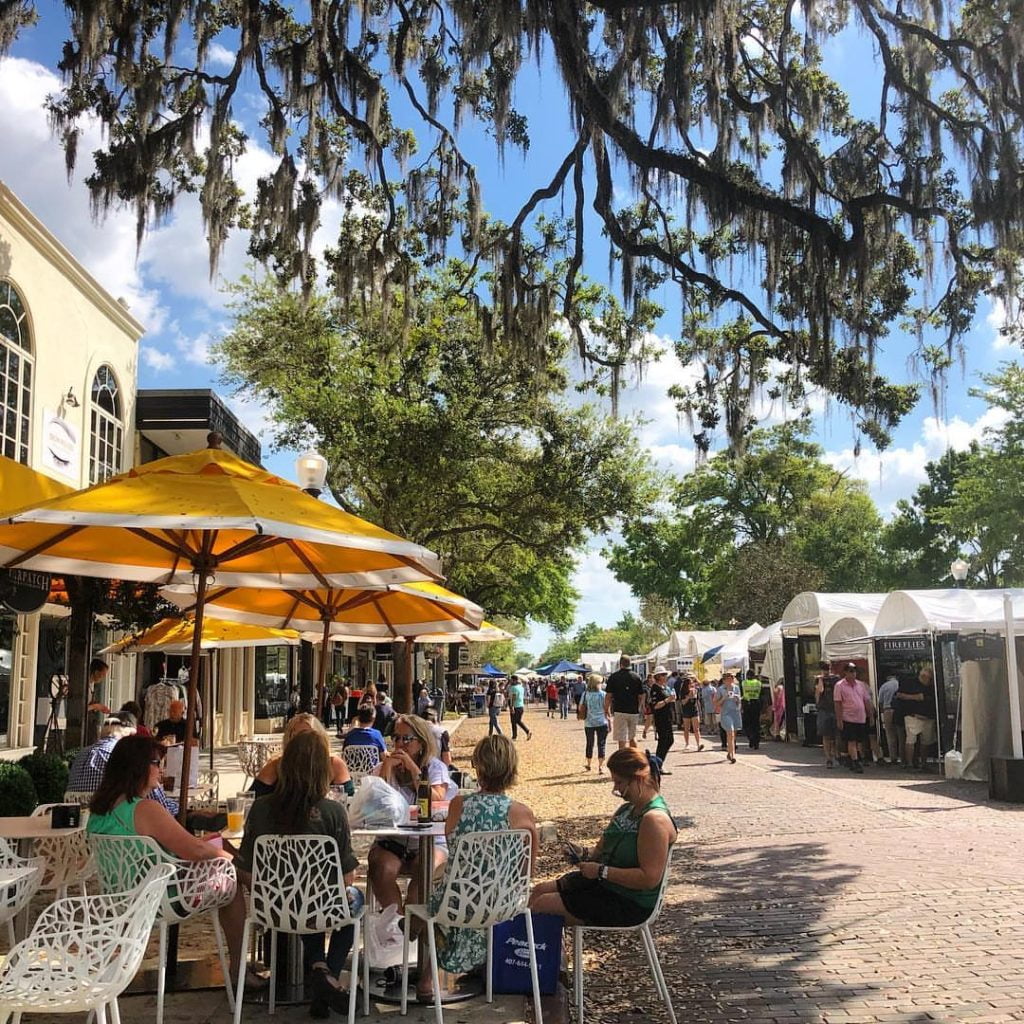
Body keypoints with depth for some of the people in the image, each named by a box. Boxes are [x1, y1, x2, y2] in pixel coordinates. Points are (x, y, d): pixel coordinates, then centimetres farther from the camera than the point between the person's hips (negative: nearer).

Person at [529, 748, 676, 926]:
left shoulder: (655, 819, -24)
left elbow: (650, 878, -30)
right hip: (605, 883, 10)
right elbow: (604, 847, 18)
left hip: (630, 904, -10)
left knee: (543, 904, -11)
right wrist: (588, 856, -4)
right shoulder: (628, 809, 8)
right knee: (540, 890, 8)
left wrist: (601, 871, -26)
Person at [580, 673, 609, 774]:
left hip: (589, 723, 3)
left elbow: (580, 707, 4)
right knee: (601, 745, 1)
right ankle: (600, 767, -7)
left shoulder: (585, 694, 0)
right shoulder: (602, 694, -7)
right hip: (601, 722, -3)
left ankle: (588, 765, 29)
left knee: (590, 744, 17)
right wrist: (609, 721, 0)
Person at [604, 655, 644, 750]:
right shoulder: (637, 677, 3)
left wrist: (606, 710, 7)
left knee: (622, 739, -3)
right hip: (634, 712, 4)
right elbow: (641, 697, 6)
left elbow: (608, 696, -4)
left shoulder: (613, 677, -5)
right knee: (632, 737, 20)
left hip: (619, 711, -4)